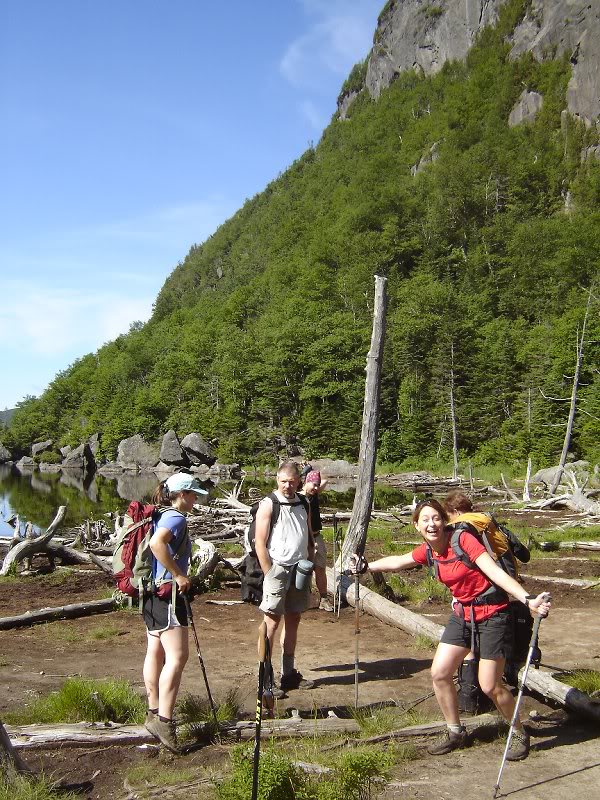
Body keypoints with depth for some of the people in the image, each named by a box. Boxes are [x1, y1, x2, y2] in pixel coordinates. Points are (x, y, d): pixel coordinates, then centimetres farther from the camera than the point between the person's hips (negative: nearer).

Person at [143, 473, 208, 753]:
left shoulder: (162, 516, 14)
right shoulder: (176, 518, -15)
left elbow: (154, 544, 25)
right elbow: (157, 543, -33)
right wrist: (179, 575, -25)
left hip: (153, 591, 10)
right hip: (167, 593, -10)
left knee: (155, 653, 14)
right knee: (177, 657, -10)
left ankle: (154, 713, 23)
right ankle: (164, 720, -11)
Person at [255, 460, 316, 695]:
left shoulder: (303, 504, 11)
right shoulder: (268, 505, -7)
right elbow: (260, 545, -10)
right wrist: (270, 576, -13)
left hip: (300, 570, 6)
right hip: (277, 568, -6)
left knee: (293, 621, 12)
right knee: (272, 623, -5)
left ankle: (289, 674, 22)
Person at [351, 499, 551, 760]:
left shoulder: (463, 539, -21)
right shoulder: (428, 550, -1)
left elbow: (495, 571, -29)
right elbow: (398, 561, 17)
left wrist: (528, 600, -39)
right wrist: (367, 566, 22)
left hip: (491, 614, -7)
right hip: (462, 614, 7)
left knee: (490, 686, -5)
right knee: (439, 673, 2)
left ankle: (520, 734, 21)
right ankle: (455, 732, 23)